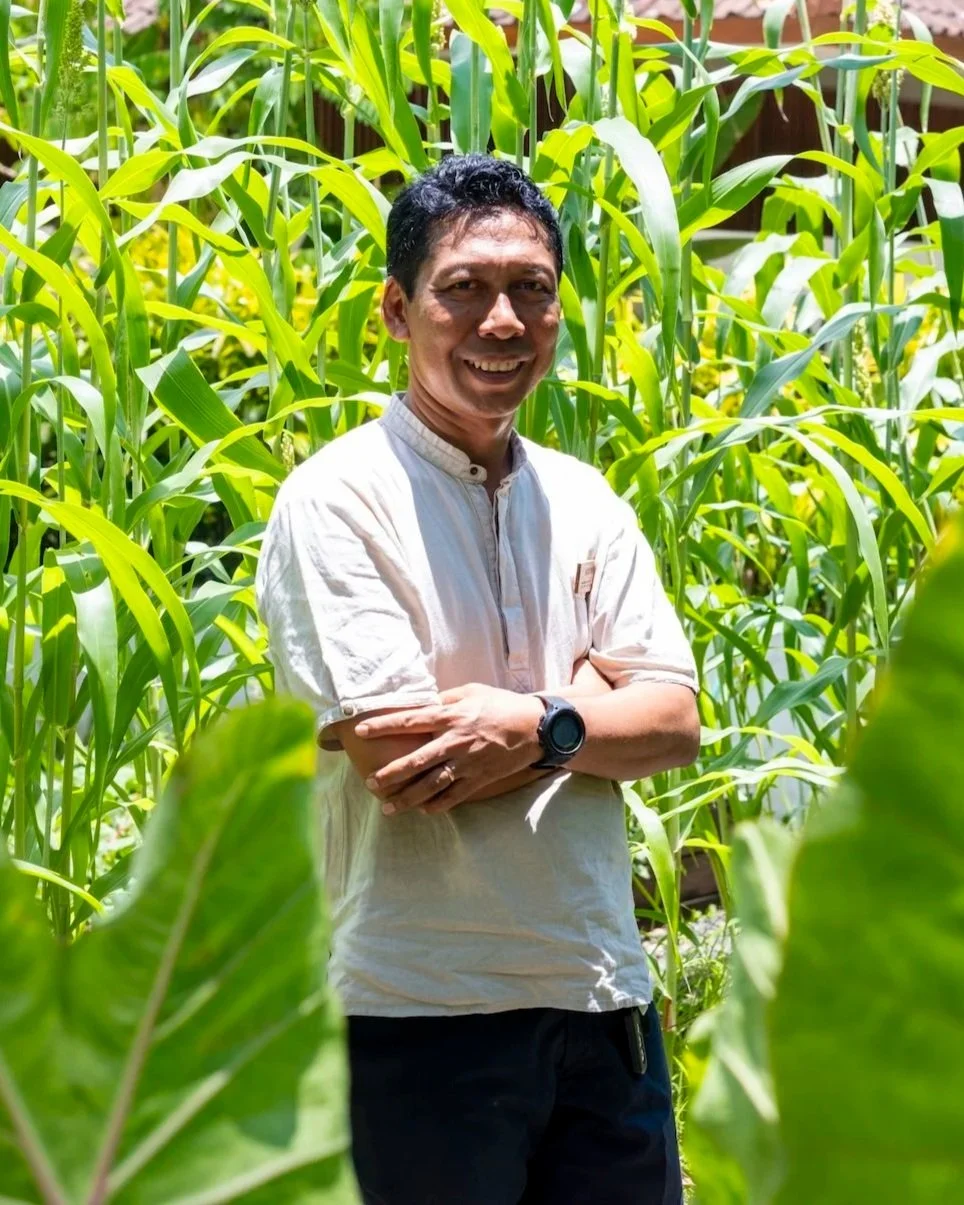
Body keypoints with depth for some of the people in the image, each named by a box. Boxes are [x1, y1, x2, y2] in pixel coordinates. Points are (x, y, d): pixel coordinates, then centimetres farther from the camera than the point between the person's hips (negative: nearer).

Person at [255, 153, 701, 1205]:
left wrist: (534, 726, -16)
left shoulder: (584, 503, 11)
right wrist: (587, 698, -7)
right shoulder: (335, 500, -8)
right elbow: (401, 761, -17)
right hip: (420, 1013, -5)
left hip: (602, 998, 6)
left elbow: (673, 725, 3)